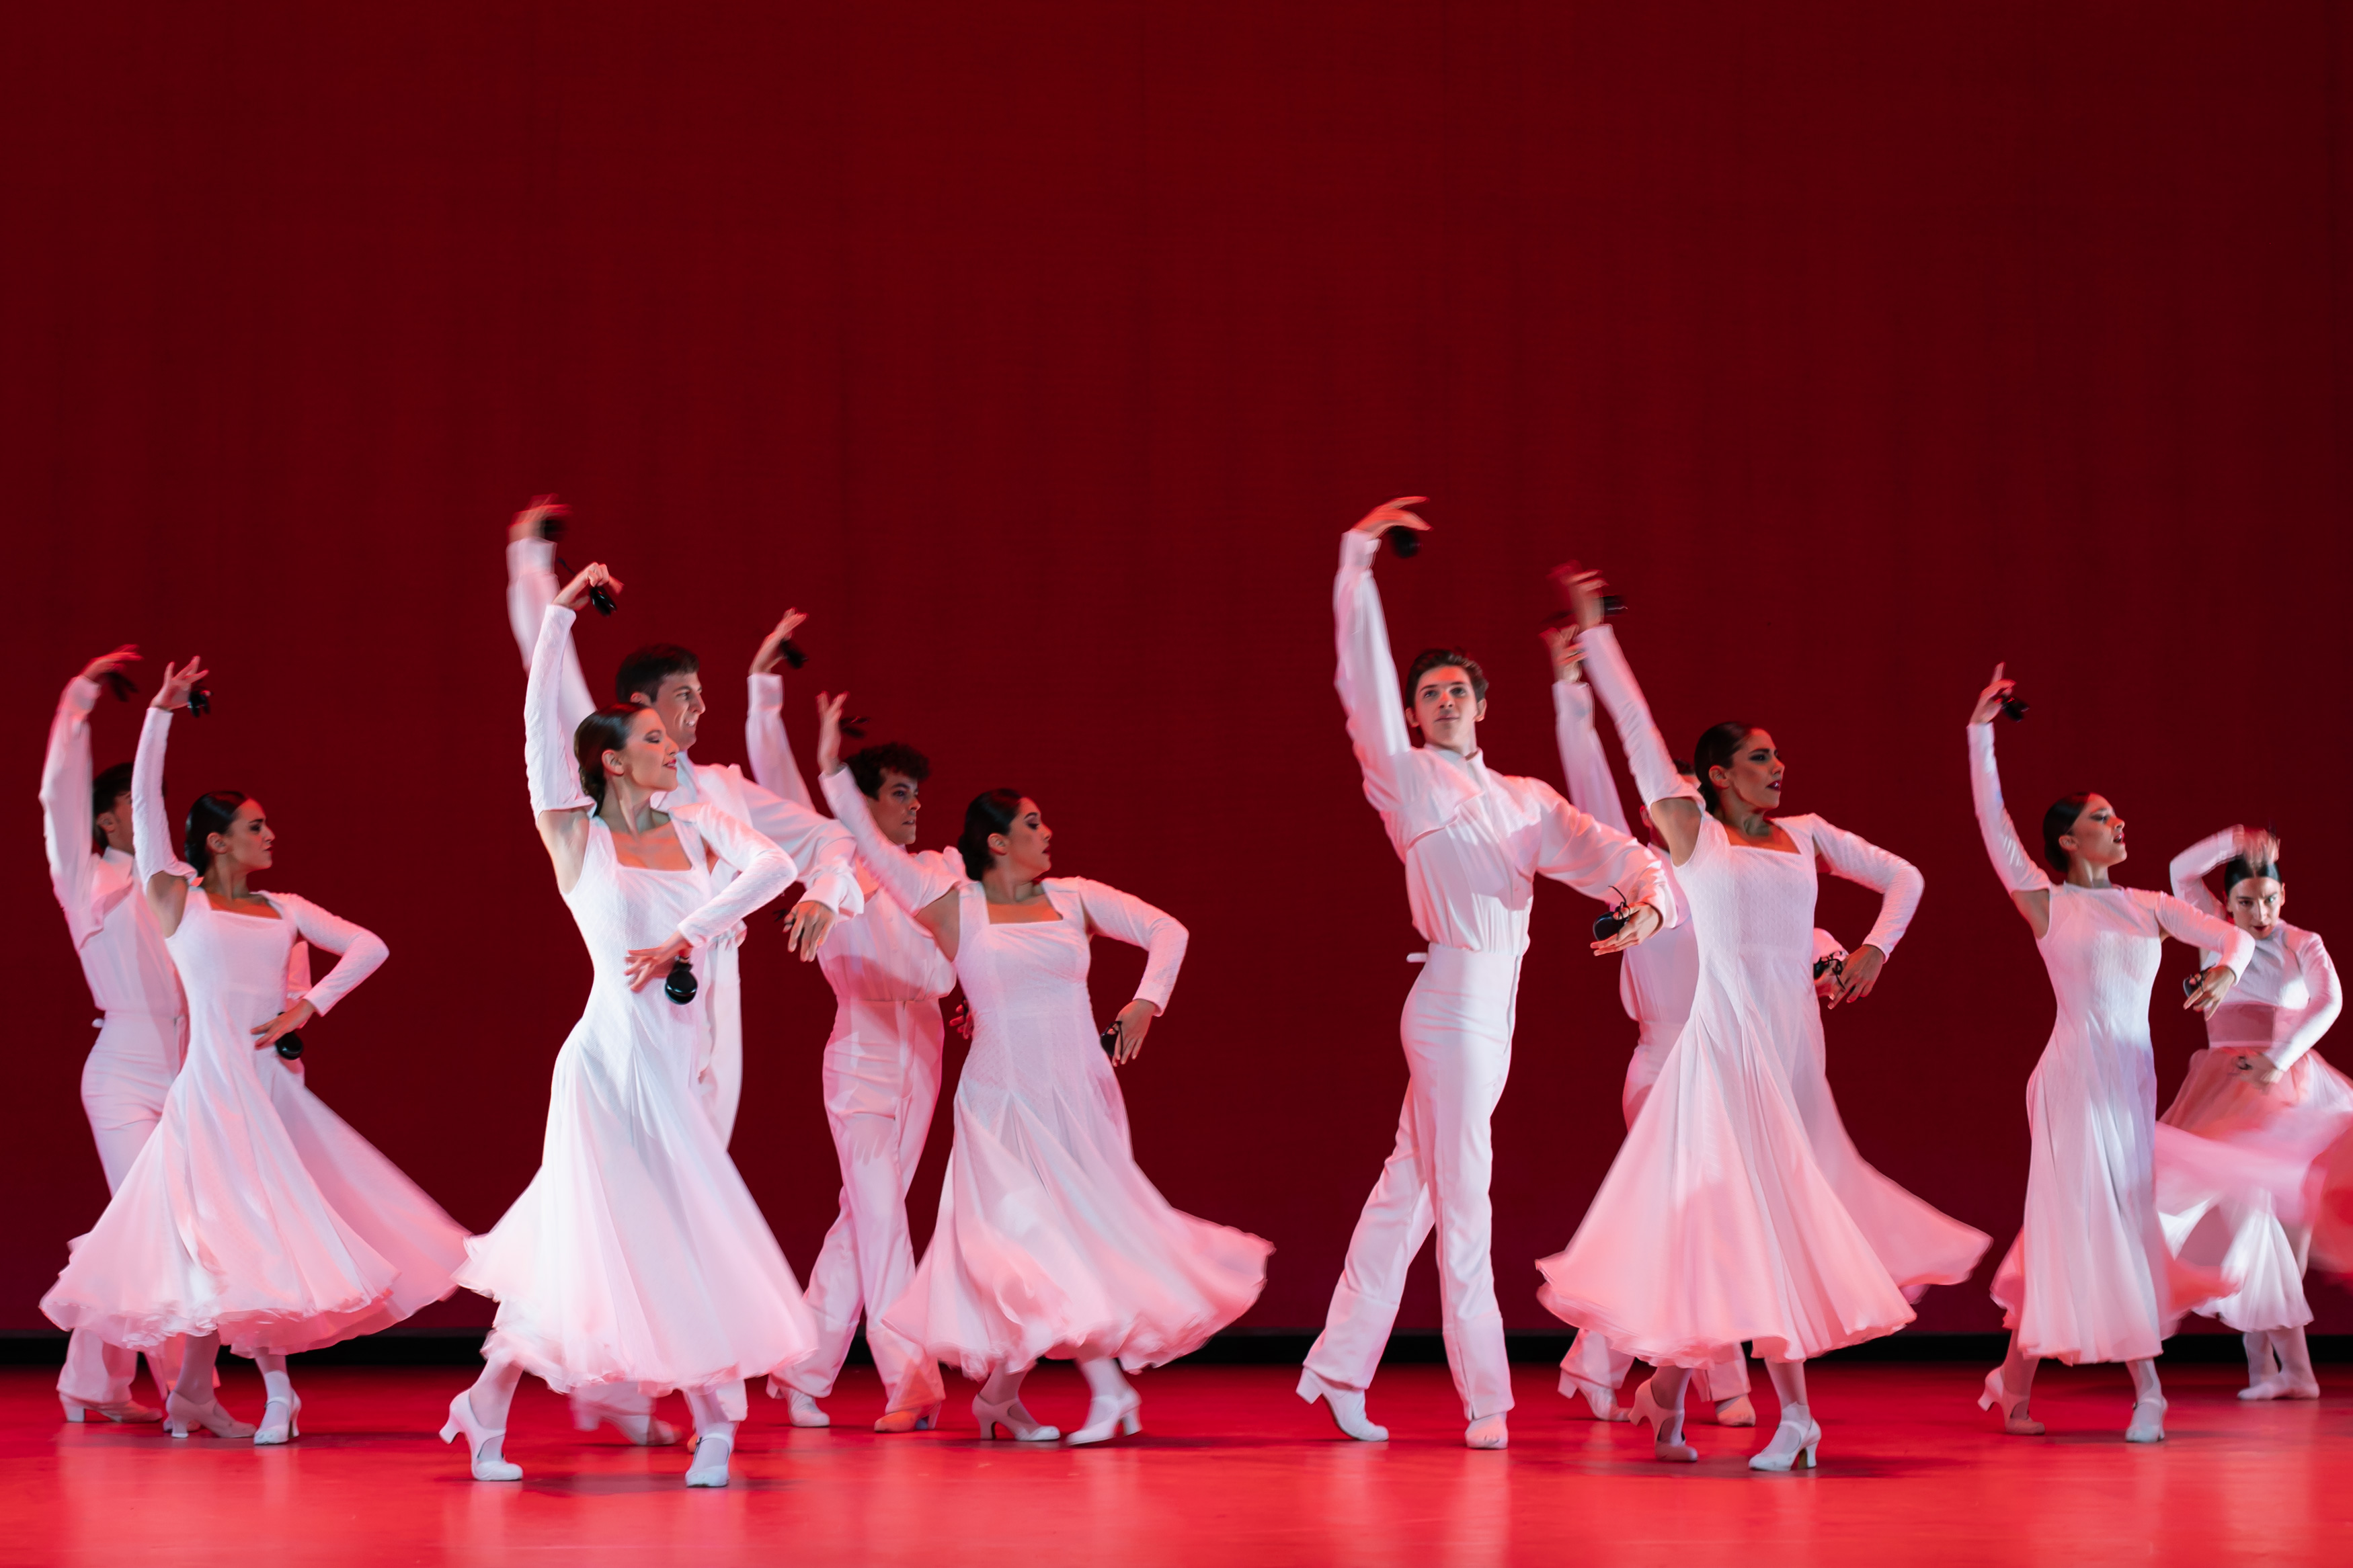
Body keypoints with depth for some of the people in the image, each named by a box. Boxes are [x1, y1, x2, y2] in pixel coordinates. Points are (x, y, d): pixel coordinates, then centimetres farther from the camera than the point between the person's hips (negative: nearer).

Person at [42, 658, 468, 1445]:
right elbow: (145, 801, -4)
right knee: (231, 1235, -8)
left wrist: (312, 1004, 0)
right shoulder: (177, 898, 3)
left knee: (229, 1246, 5)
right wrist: (162, 713, -7)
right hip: (213, 1085, -5)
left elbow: (370, 946, 12)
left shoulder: (283, 909, 14)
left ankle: (192, 1393, 13)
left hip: (277, 1085, 5)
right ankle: (276, 1394, -5)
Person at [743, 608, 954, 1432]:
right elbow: (776, 781, -7)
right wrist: (764, 687, -12)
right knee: (880, 1215, -12)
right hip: (860, 1055, -5)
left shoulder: (936, 870, 10)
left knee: (865, 1217, 7)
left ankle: (805, 1373, 16)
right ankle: (909, 1386, -15)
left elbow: (943, 971, 8)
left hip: (919, 1053, 5)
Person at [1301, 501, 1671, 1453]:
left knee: (1408, 1193, 11)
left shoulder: (1526, 801, 17)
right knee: (1461, 1205, -6)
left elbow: (1600, 850, 6)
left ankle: (1339, 1369, 17)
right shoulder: (1408, 778, 1)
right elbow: (1363, 681, -8)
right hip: (1454, 1003, -7)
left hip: (1489, 1016, 7)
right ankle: (1485, 1405, -4)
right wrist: (1357, 562, -12)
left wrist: (1645, 899, -16)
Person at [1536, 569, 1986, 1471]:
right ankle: (1793, 1412, -7)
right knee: (1752, 1215, -9)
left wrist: (1875, 948, 4)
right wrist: (1595, 634, 2)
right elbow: (1636, 728, 1)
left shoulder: (1806, 837, 13)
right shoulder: (1693, 835, 1)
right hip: (1727, 1043, -5)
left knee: (1723, 1226, 5)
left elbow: (1902, 878, 19)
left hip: (1795, 1048, 5)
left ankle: (1669, 1382, 17)